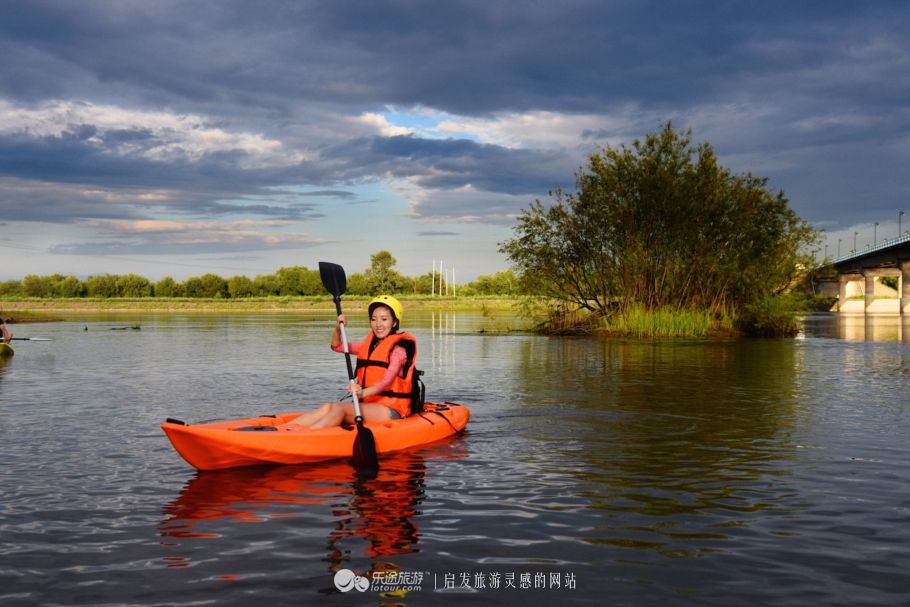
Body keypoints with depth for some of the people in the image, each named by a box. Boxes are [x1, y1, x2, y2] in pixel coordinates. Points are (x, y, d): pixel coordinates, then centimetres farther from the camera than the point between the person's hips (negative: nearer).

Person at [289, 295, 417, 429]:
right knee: (327, 408, -16)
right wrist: (338, 328, 1)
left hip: (390, 409, -7)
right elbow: (337, 346, 23)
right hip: (369, 404, 7)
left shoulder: (397, 348, -6)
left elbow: (387, 380, -21)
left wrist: (364, 392, -39)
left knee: (338, 408, -26)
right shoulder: (370, 343, 19)